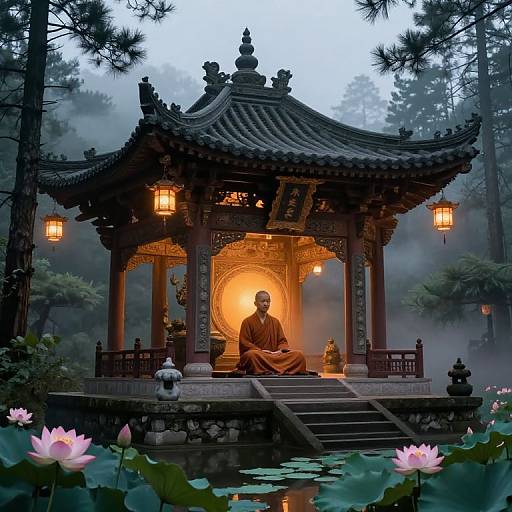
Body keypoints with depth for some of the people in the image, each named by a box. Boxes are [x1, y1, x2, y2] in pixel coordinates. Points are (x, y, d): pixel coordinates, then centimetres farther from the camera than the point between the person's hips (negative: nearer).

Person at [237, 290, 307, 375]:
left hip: (275, 355, 4)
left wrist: (281, 350, -7)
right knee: (251, 355, -41)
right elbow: (244, 344, -2)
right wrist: (261, 350, -15)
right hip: (257, 355, -4)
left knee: (299, 355, -19)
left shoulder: (275, 322, 19)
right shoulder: (247, 322, 6)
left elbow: (282, 341, 16)